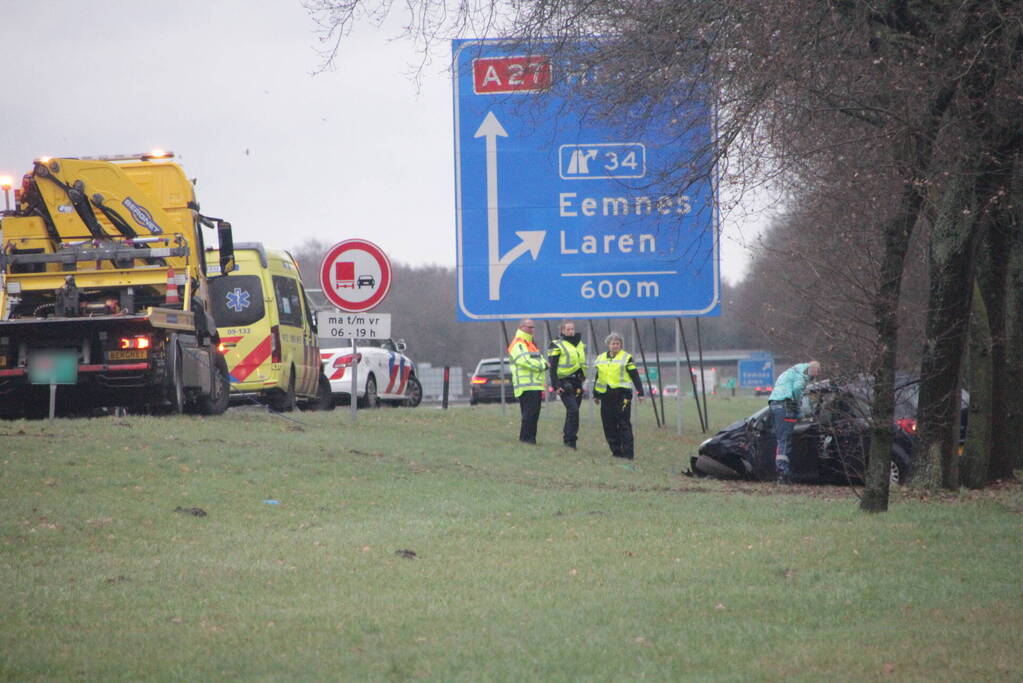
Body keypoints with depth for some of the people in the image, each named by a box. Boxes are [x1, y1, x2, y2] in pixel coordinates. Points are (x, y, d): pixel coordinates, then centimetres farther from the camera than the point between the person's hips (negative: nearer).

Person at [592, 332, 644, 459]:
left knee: (624, 424, -8)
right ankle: (616, 451, 11)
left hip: (622, 395, -5)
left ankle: (627, 453, -8)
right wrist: (595, 394, 24)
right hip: (606, 396, 5)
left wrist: (640, 392, -5)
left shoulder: (626, 358, 2)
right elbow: (598, 377, 23)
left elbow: (635, 376, 0)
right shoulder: (601, 358, 16)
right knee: (609, 425, 3)